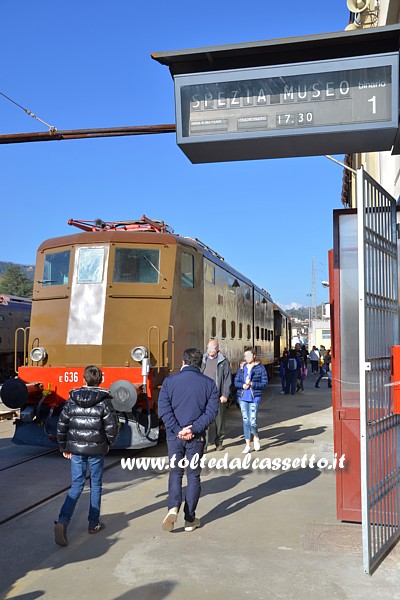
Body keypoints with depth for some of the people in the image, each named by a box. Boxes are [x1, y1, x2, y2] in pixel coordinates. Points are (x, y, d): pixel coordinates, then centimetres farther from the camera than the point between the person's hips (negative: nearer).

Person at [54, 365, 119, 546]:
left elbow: (62, 425, 2)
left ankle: (62, 521, -10)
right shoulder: (104, 401, -9)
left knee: (77, 485, 8)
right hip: (96, 450, -2)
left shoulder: (72, 399, 0)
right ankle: (94, 524, 21)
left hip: (75, 449, 2)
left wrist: (64, 447, 14)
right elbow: (112, 426, -12)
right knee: (95, 485, 13)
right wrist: (109, 443, 7)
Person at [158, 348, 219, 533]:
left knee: (175, 473, 15)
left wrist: (178, 430, -12)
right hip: (196, 437, 0)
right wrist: (193, 429, -13)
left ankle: (173, 508, -6)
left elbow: (164, 410, -10)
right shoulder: (208, 383, -1)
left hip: (174, 436, 0)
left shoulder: (169, 381, -2)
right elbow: (211, 411, -8)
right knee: (193, 476, 11)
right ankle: (190, 520, 16)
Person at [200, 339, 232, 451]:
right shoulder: (203, 360, 7)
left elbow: (228, 379, 0)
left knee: (219, 420, 9)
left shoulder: (223, 361, 0)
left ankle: (219, 442, 24)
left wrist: (225, 395, -7)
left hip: (218, 396, -1)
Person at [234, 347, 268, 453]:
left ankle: (256, 437, 25)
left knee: (252, 421, -8)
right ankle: (247, 445, 18)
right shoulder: (242, 367, 8)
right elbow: (236, 382, 8)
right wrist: (243, 385, -12)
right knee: (245, 421, 7)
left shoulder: (260, 368, -2)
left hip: (254, 397, -4)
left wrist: (252, 384, -16)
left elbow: (265, 383, -5)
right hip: (243, 397, 4)